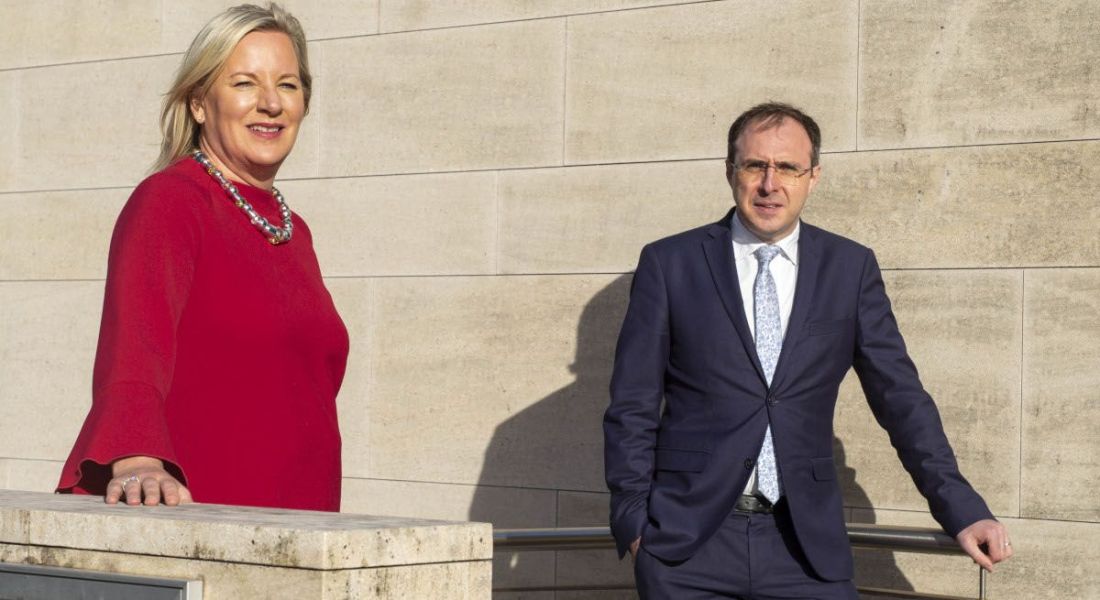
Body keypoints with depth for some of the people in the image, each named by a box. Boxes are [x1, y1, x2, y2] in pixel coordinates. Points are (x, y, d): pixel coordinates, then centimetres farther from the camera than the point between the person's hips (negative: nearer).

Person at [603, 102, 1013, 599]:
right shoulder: (669, 264, 2)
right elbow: (632, 408, 3)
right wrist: (633, 521, -3)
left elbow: (899, 396, 7)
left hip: (806, 543, 1)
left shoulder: (851, 268, 7)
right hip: (687, 547, -1)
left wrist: (961, 511, 1)